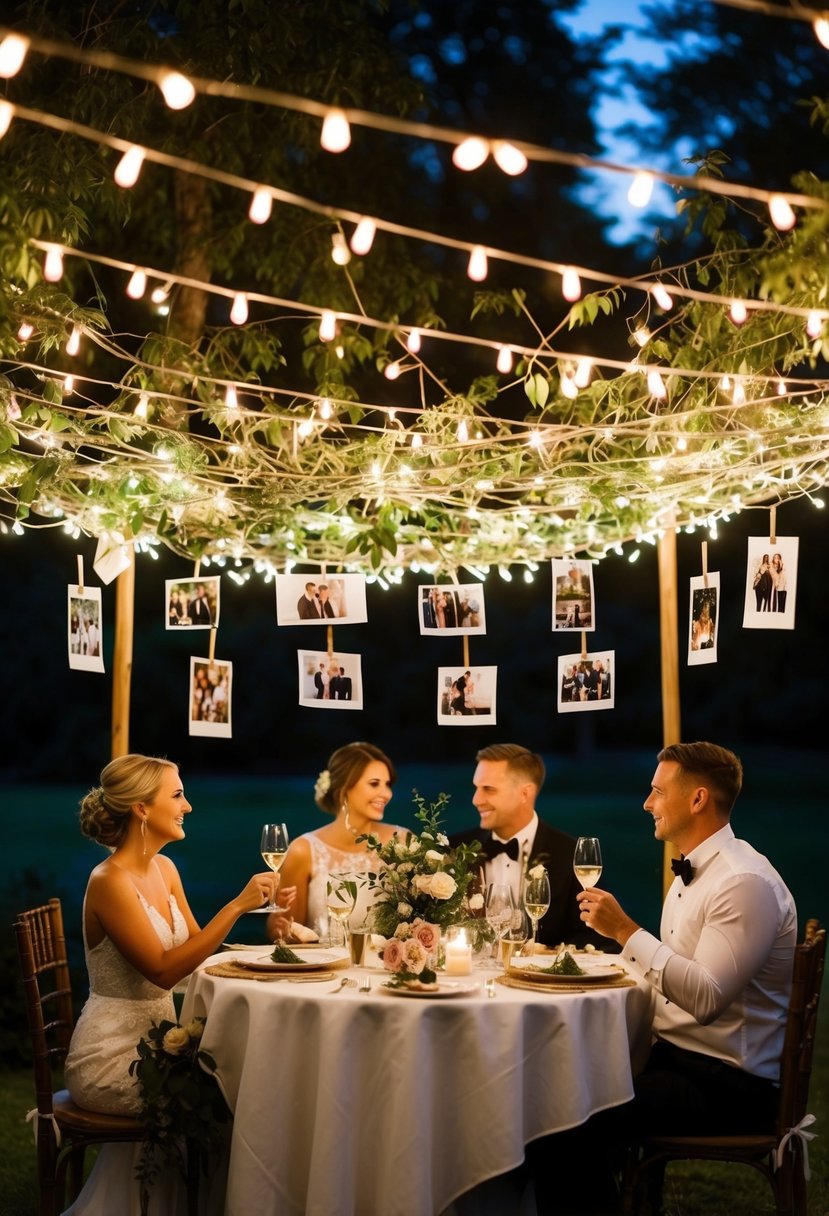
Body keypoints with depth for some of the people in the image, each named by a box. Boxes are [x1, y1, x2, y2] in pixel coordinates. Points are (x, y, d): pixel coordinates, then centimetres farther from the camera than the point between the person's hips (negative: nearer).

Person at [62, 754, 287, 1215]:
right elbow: (164, 970, -25)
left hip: (153, 1039, 7)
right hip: (111, 1059, -7)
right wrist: (236, 906, -27)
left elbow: (196, 947, 9)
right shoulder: (110, 882, -19)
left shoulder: (164, 868, 7)